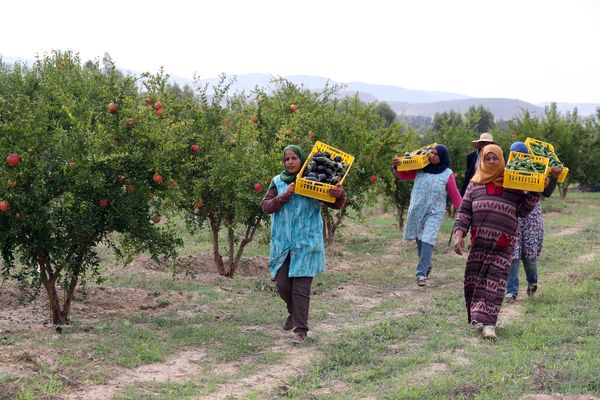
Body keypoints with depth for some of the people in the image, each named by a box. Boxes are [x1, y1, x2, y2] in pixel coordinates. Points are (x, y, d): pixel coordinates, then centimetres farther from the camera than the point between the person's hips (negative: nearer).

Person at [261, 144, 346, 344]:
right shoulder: (278, 182, 8)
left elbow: (336, 204, -1)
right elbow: (265, 206, 1)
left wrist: (339, 195, -24)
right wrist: (284, 196, -15)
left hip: (306, 243, -3)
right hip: (282, 242, 3)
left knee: (301, 287, -7)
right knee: (282, 284, 5)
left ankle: (300, 330, -1)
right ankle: (294, 313, 35)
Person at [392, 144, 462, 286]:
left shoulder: (447, 174, -3)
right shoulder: (421, 168, 4)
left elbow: (455, 195, -1)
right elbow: (404, 175, 13)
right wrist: (397, 166, -6)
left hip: (434, 212, -4)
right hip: (417, 210, 4)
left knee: (427, 241, -17)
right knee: (419, 241, 11)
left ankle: (421, 273, -19)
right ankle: (426, 266, 32)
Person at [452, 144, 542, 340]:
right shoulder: (475, 184, 15)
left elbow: (523, 211, 9)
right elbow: (464, 210, 11)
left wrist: (534, 193, -3)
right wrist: (459, 234, 0)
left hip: (504, 243, -2)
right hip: (479, 241, 2)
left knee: (496, 280, -7)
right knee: (473, 278, 0)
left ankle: (489, 323, -9)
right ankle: (478, 316, 13)